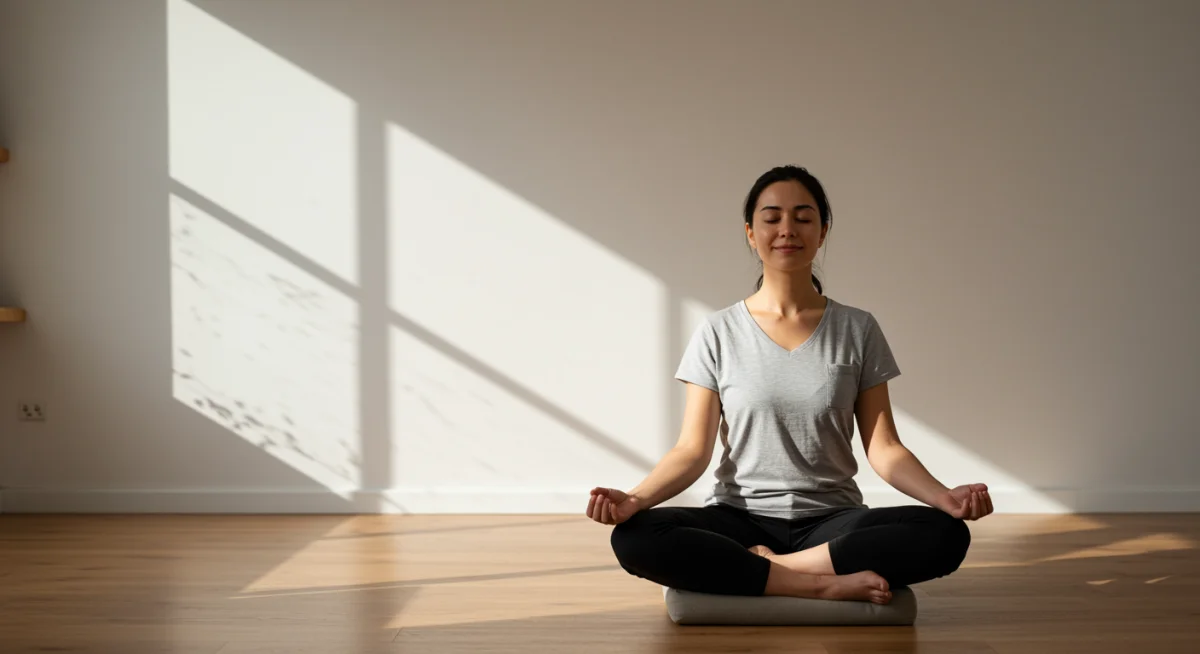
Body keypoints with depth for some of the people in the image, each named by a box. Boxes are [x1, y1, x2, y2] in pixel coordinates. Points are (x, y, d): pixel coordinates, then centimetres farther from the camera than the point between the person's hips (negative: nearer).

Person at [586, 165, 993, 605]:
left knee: (947, 535, -28)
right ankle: (825, 585, -25)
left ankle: (760, 567, -21)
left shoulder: (858, 330, 5)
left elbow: (883, 449, 1)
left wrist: (945, 497, -19)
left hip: (831, 522, 1)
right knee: (633, 537, -31)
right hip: (740, 517, -1)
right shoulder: (718, 333, 3)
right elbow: (693, 450, -2)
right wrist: (634, 499, -21)